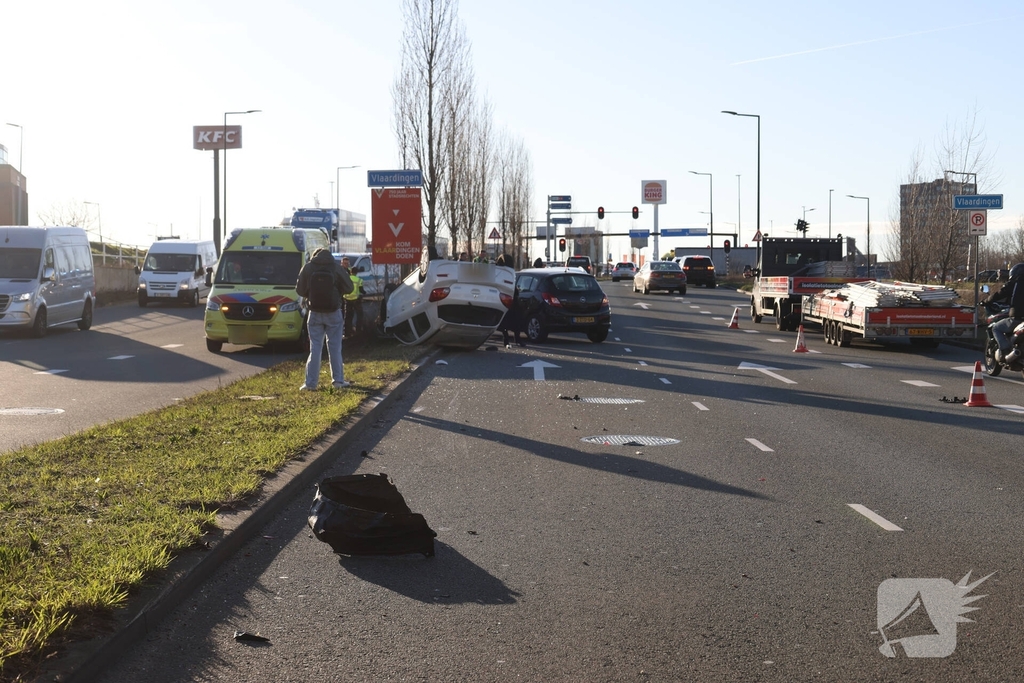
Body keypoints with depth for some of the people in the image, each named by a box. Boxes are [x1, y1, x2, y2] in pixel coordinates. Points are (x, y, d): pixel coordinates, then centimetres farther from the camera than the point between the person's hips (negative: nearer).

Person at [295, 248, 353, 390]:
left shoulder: (308, 268, -6)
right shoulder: (337, 268, -7)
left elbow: (300, 290, -1)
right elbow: (348, 288, -3)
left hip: (315, 313, 0)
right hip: (333, 313, 0)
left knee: (315, 348, 5)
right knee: (335, 348, 9)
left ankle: (311, 383, 2)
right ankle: (338, 380, 12)